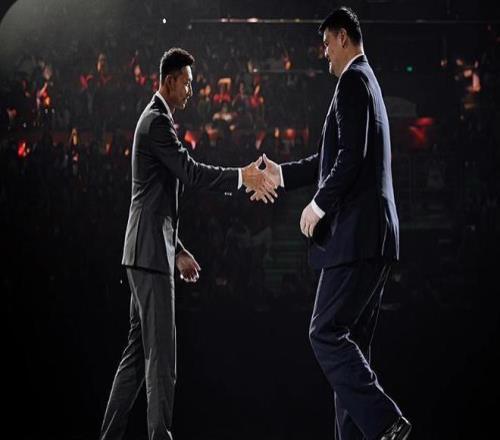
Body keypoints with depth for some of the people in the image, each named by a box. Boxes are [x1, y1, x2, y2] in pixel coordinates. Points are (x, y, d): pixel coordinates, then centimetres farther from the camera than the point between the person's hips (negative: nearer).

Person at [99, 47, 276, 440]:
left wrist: (178, 250, 23)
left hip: (152, 252, 10)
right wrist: (243, 177, -16)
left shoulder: (156, 119, 22)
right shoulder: (157, 121, -10)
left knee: (139, 351, 11)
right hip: (150, 252, -10)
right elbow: (191, 173, -20)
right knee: (161, 350, -10)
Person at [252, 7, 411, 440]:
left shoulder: (353, 81, -9)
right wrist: (281, 174, 32)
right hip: (372, 236, 10)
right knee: (350, 342, 9)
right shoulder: (365, 82, 23)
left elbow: (353, 156, -20)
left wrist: (319, 204, -12)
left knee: (327, 334, -10)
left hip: (357, 233, -10)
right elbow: (332, 159, 31)